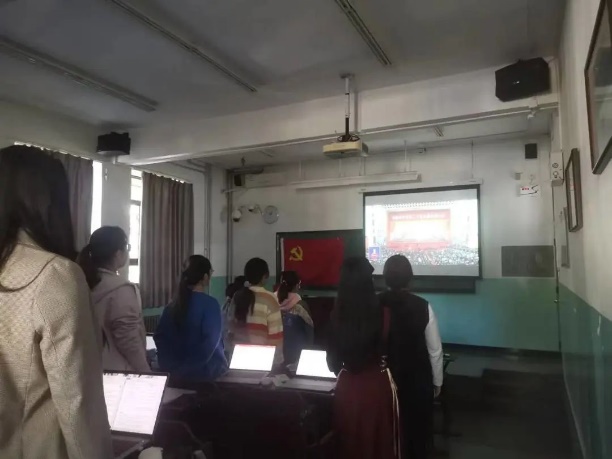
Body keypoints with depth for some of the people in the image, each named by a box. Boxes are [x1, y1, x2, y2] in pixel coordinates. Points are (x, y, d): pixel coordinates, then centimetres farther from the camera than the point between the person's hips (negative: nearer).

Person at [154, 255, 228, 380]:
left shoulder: (173, 305, 3)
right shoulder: (210, 304, -16)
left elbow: (160, 336, 4)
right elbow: (211, 341, -23)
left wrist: (171, 364, 5)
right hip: (204, 371, -6)